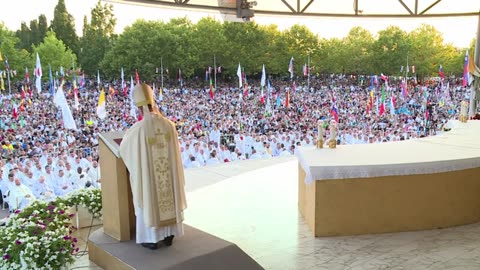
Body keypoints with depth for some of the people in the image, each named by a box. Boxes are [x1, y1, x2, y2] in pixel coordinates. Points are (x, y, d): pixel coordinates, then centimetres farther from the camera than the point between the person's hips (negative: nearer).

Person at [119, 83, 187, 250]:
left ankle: (152, 239, 25)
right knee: (169, 200, 18)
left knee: (149, 204, 13)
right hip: (168, 173, 4)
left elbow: (124, 149, -2)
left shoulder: (137, 129, -21)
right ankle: (169, 236, 30)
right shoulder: (169, 124, -10)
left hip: (148, 174, -3)